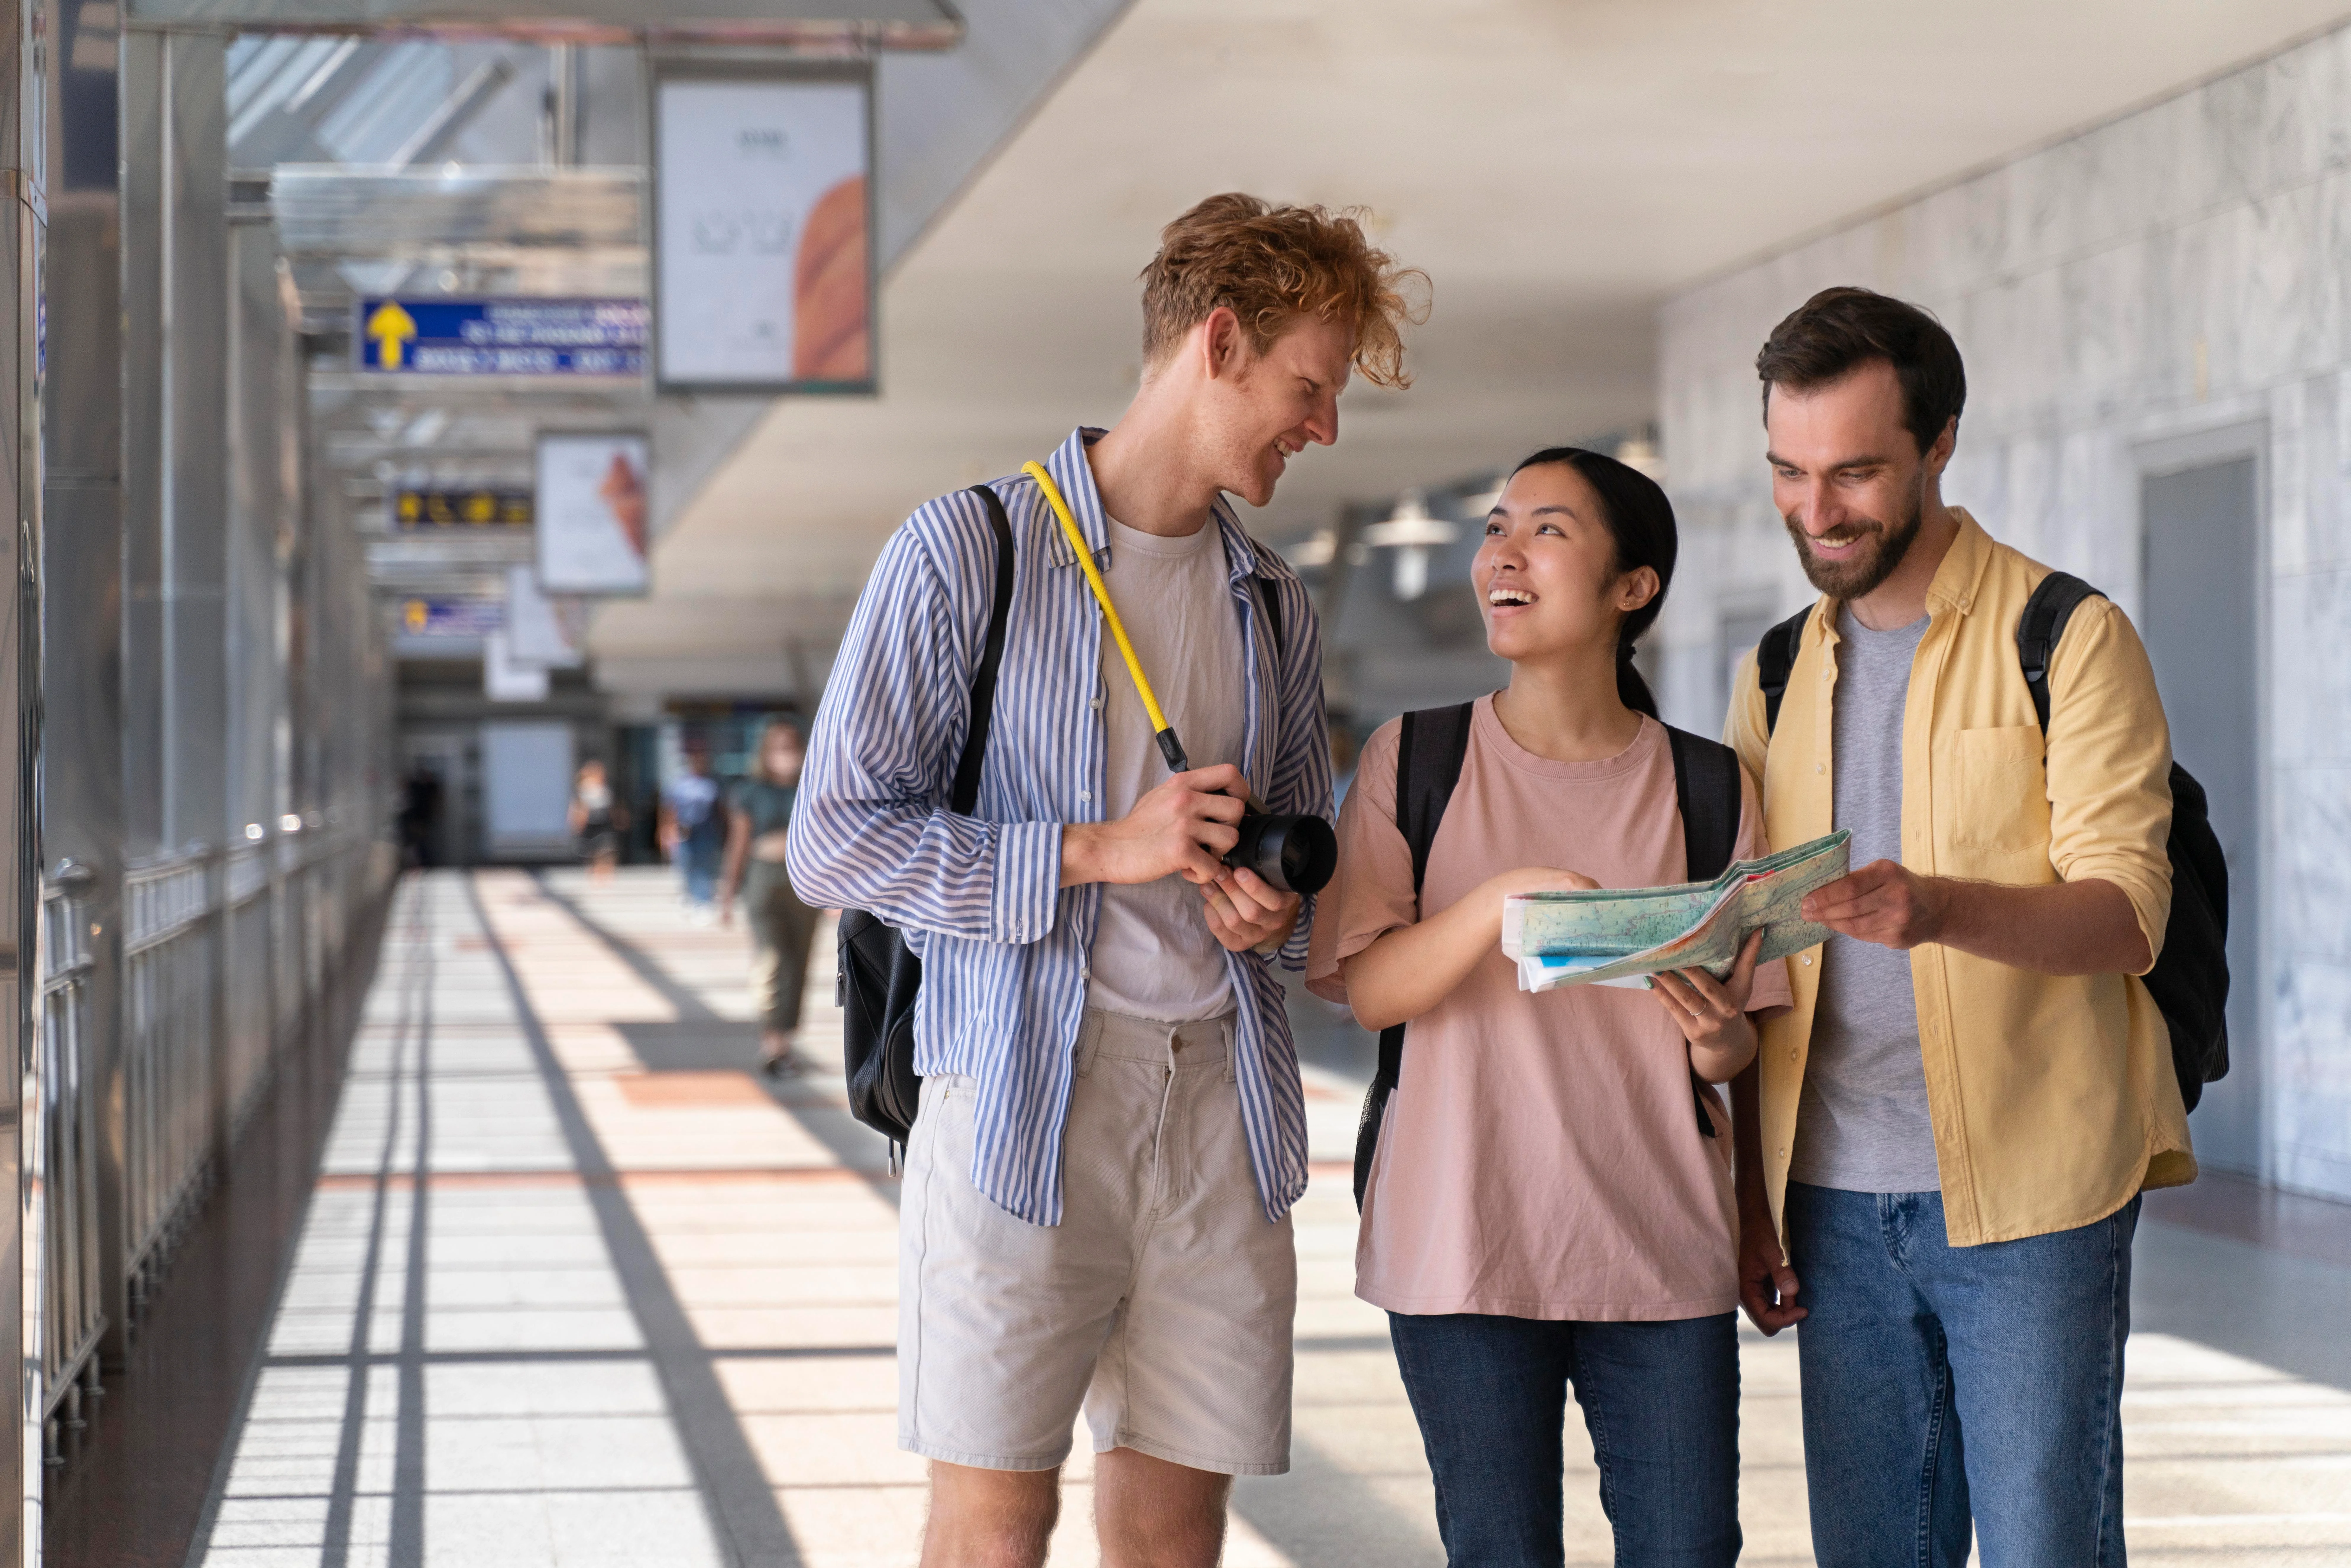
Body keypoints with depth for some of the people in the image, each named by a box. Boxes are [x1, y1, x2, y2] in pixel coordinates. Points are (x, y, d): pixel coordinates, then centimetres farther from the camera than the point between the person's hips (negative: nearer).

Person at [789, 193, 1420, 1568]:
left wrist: (1281, 910, 2)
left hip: (1219, 1095, 5)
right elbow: (836, 839, -7)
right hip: (1024, 1091, -5)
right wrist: (1095, 852, -14)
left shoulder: (1276, 604, 16)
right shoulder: (970, 549, -3)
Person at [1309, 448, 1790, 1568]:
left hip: (1660, 1242, 1)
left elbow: (1745, 1026, 9)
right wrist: (1498, 903, -20)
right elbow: (1366, 989, -4)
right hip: (1465, 1239, -1)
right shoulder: (1416, 761, 2)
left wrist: (1722, 1043, -14)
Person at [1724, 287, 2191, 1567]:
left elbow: (2126, 916, -14)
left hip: (2026, 1195, -5)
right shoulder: (1776, 677, 13)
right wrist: (1753, 1200, 9)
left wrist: (1941, 908, -33)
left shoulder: (2070, 641, -3)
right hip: (1835, 1201, 5)